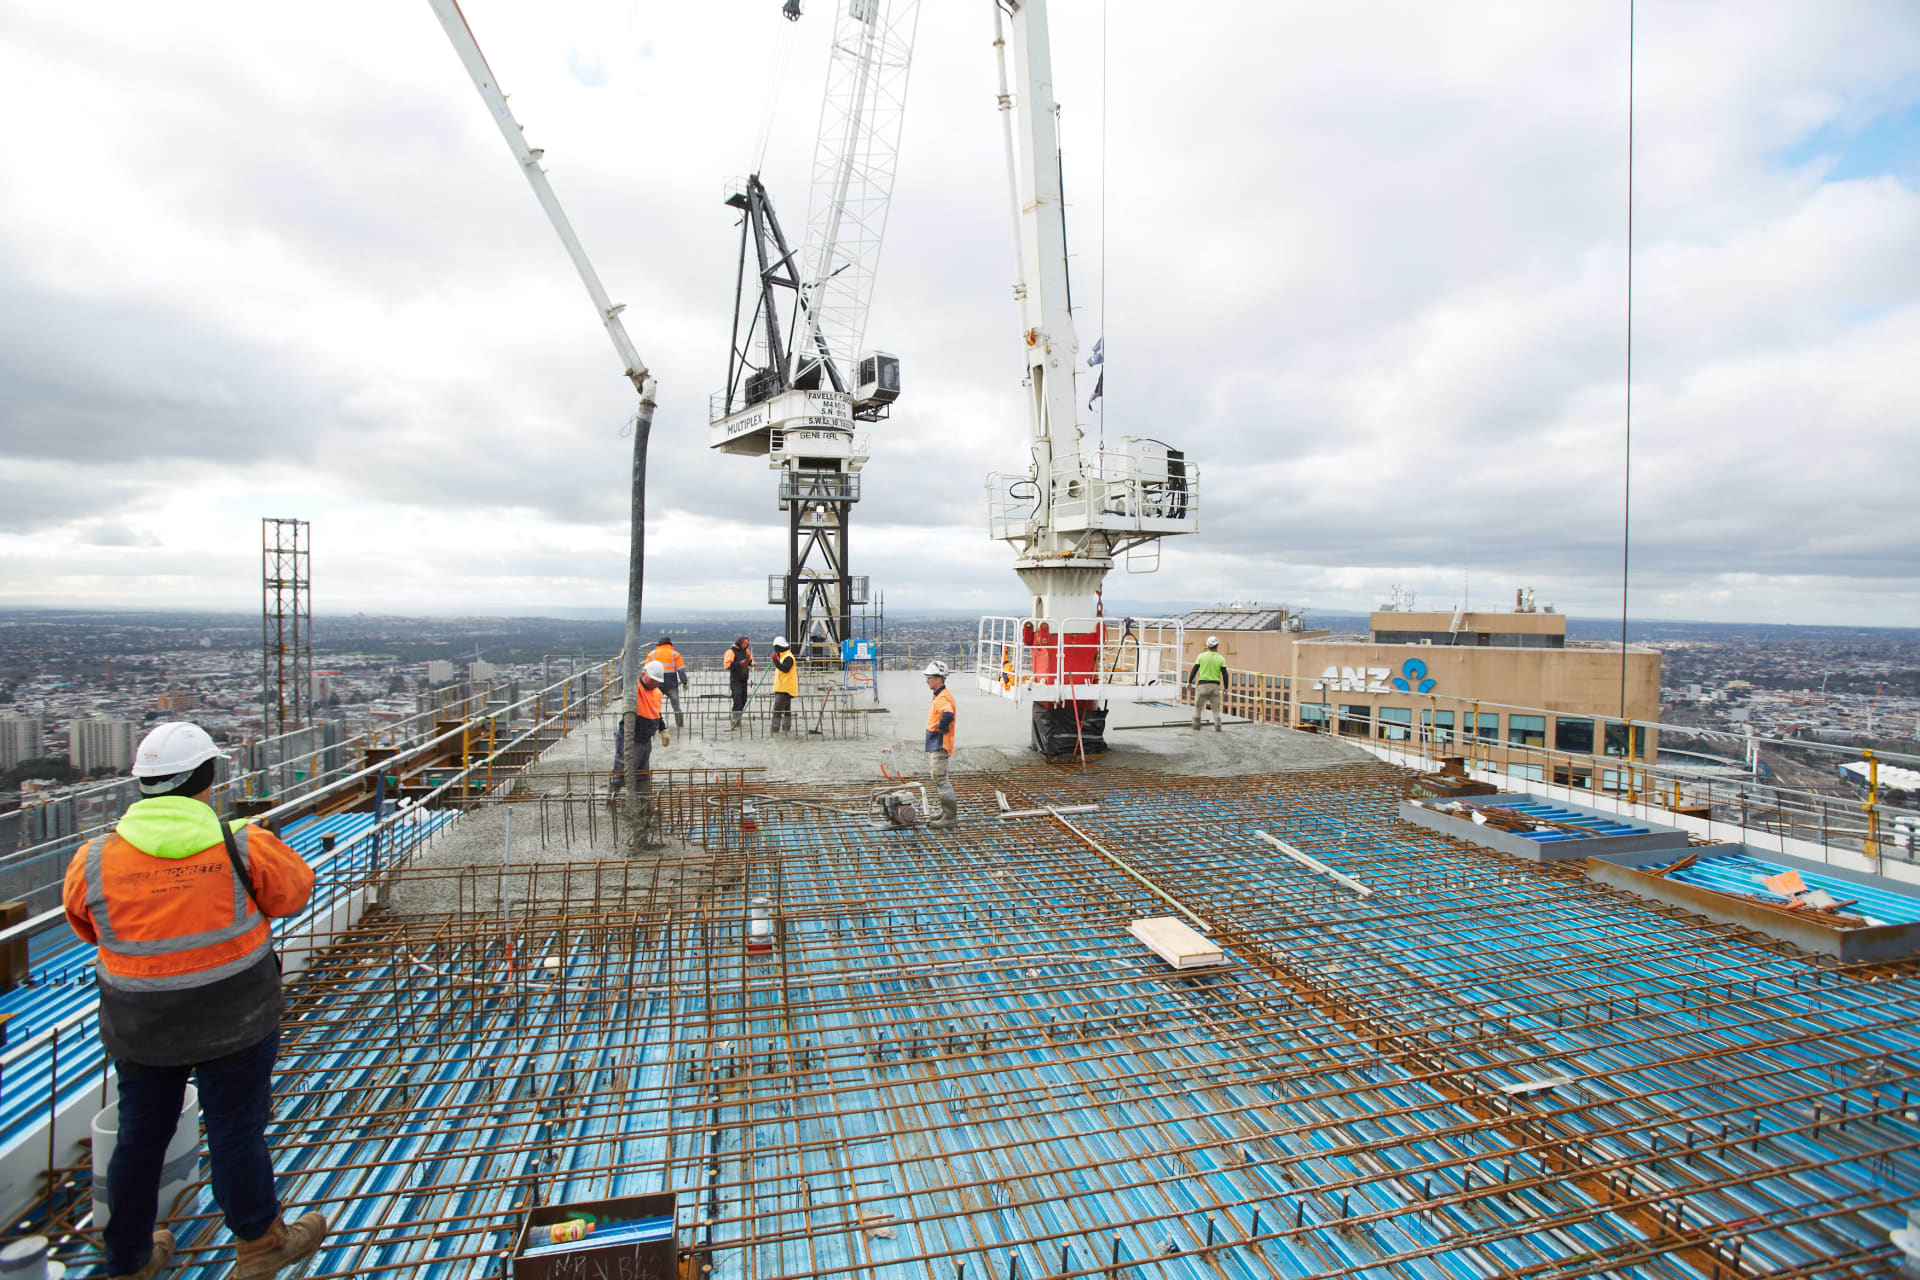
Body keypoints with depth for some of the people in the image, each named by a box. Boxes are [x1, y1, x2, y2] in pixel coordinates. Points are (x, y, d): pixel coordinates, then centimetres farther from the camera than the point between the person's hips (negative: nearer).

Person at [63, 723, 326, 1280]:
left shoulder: (93, 861, -10)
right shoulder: (244, 847, -18)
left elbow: (85, 926, 7)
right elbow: (296, 889, -3)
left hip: (139, 1030, 3)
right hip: (234, 1023, -3)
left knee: (140, 1138, 22)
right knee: (236, 1134, 13)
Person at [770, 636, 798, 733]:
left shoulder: (788, 657, -15)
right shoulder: (784, 656, 19)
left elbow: (785, 669, -29)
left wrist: (776, 661, -30)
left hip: (785, 689, -11)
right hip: (783, 688, 11)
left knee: (777, 709, -15)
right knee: (786, 709, 15)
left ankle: (775, 729, -18)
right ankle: (786, 728, 22)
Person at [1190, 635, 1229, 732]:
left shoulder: (1201, 656, -1)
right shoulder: (1221, 659, 0)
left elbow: (1194, 670, -1)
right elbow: (1224, 674, -3)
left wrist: (1189, 682, 9)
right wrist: (1225, 688, 4)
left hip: (1202, 684, -1)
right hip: (1215, 685, 1)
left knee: (1198, 706, 11)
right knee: (1216, 709, 10)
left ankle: (1196, 724, 12)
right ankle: (1217, 726, 4)